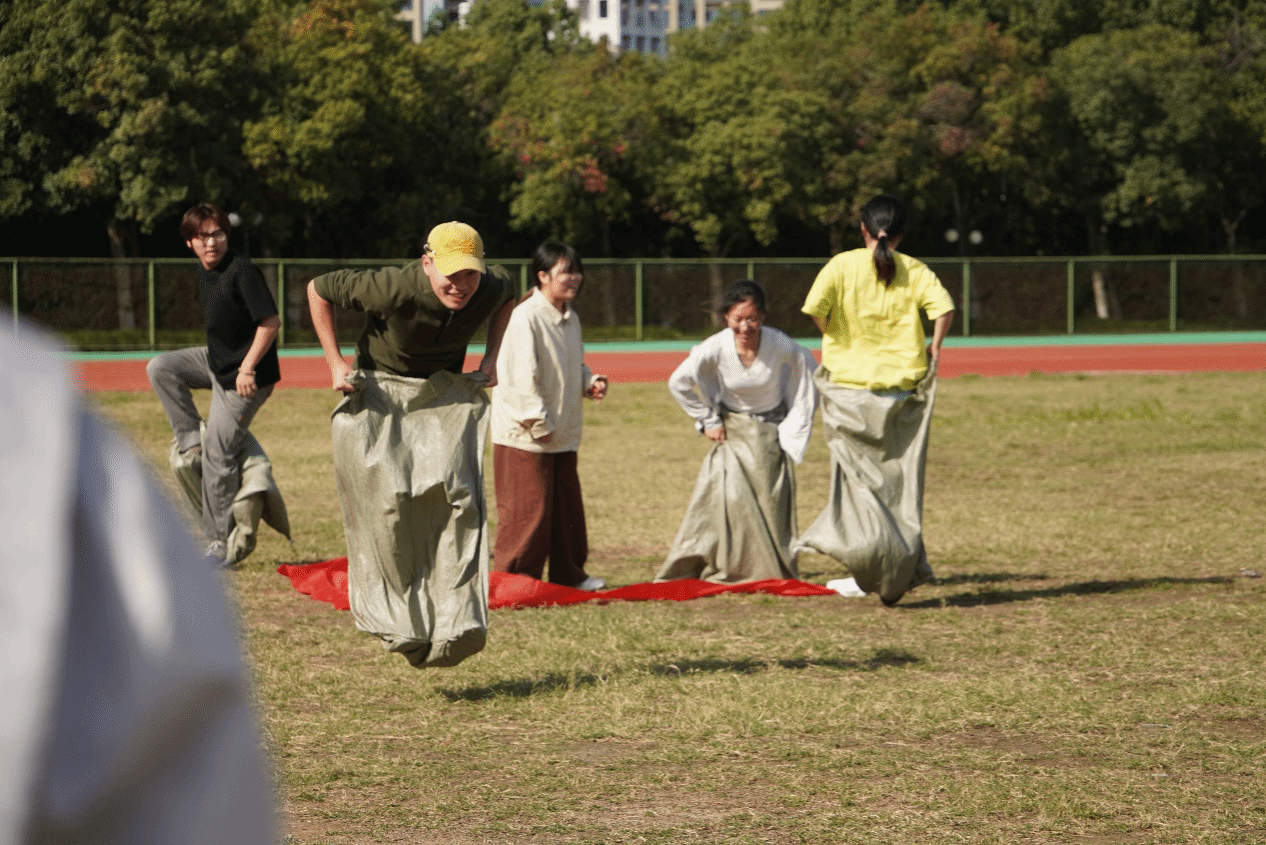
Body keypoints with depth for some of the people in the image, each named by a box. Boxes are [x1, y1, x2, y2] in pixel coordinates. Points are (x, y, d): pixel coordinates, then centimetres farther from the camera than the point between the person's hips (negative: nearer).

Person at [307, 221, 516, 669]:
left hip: (447, 399, 3)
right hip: (380, 395, -3)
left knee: (459, 497, -14)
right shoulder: (393, 289, -31)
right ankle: (397, 616, 5)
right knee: (389, 503, -12)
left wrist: (491, 357, 3)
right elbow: (318, 289, -16)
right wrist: (334, 363, -15)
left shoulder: (491, 289, -18)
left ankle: (456, 620, -16)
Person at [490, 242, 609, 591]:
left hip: (562, 432, 9)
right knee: (527, 509, -4)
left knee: (567, 505, 15)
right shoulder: (525, 318, -19)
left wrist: (589, 382, 3)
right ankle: (513, 575, 8)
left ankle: (568, 572, 27)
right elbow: (519, 377, -21)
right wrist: (538, 423, -20)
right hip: (525, 434, -9)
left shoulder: (570, 318, 10)